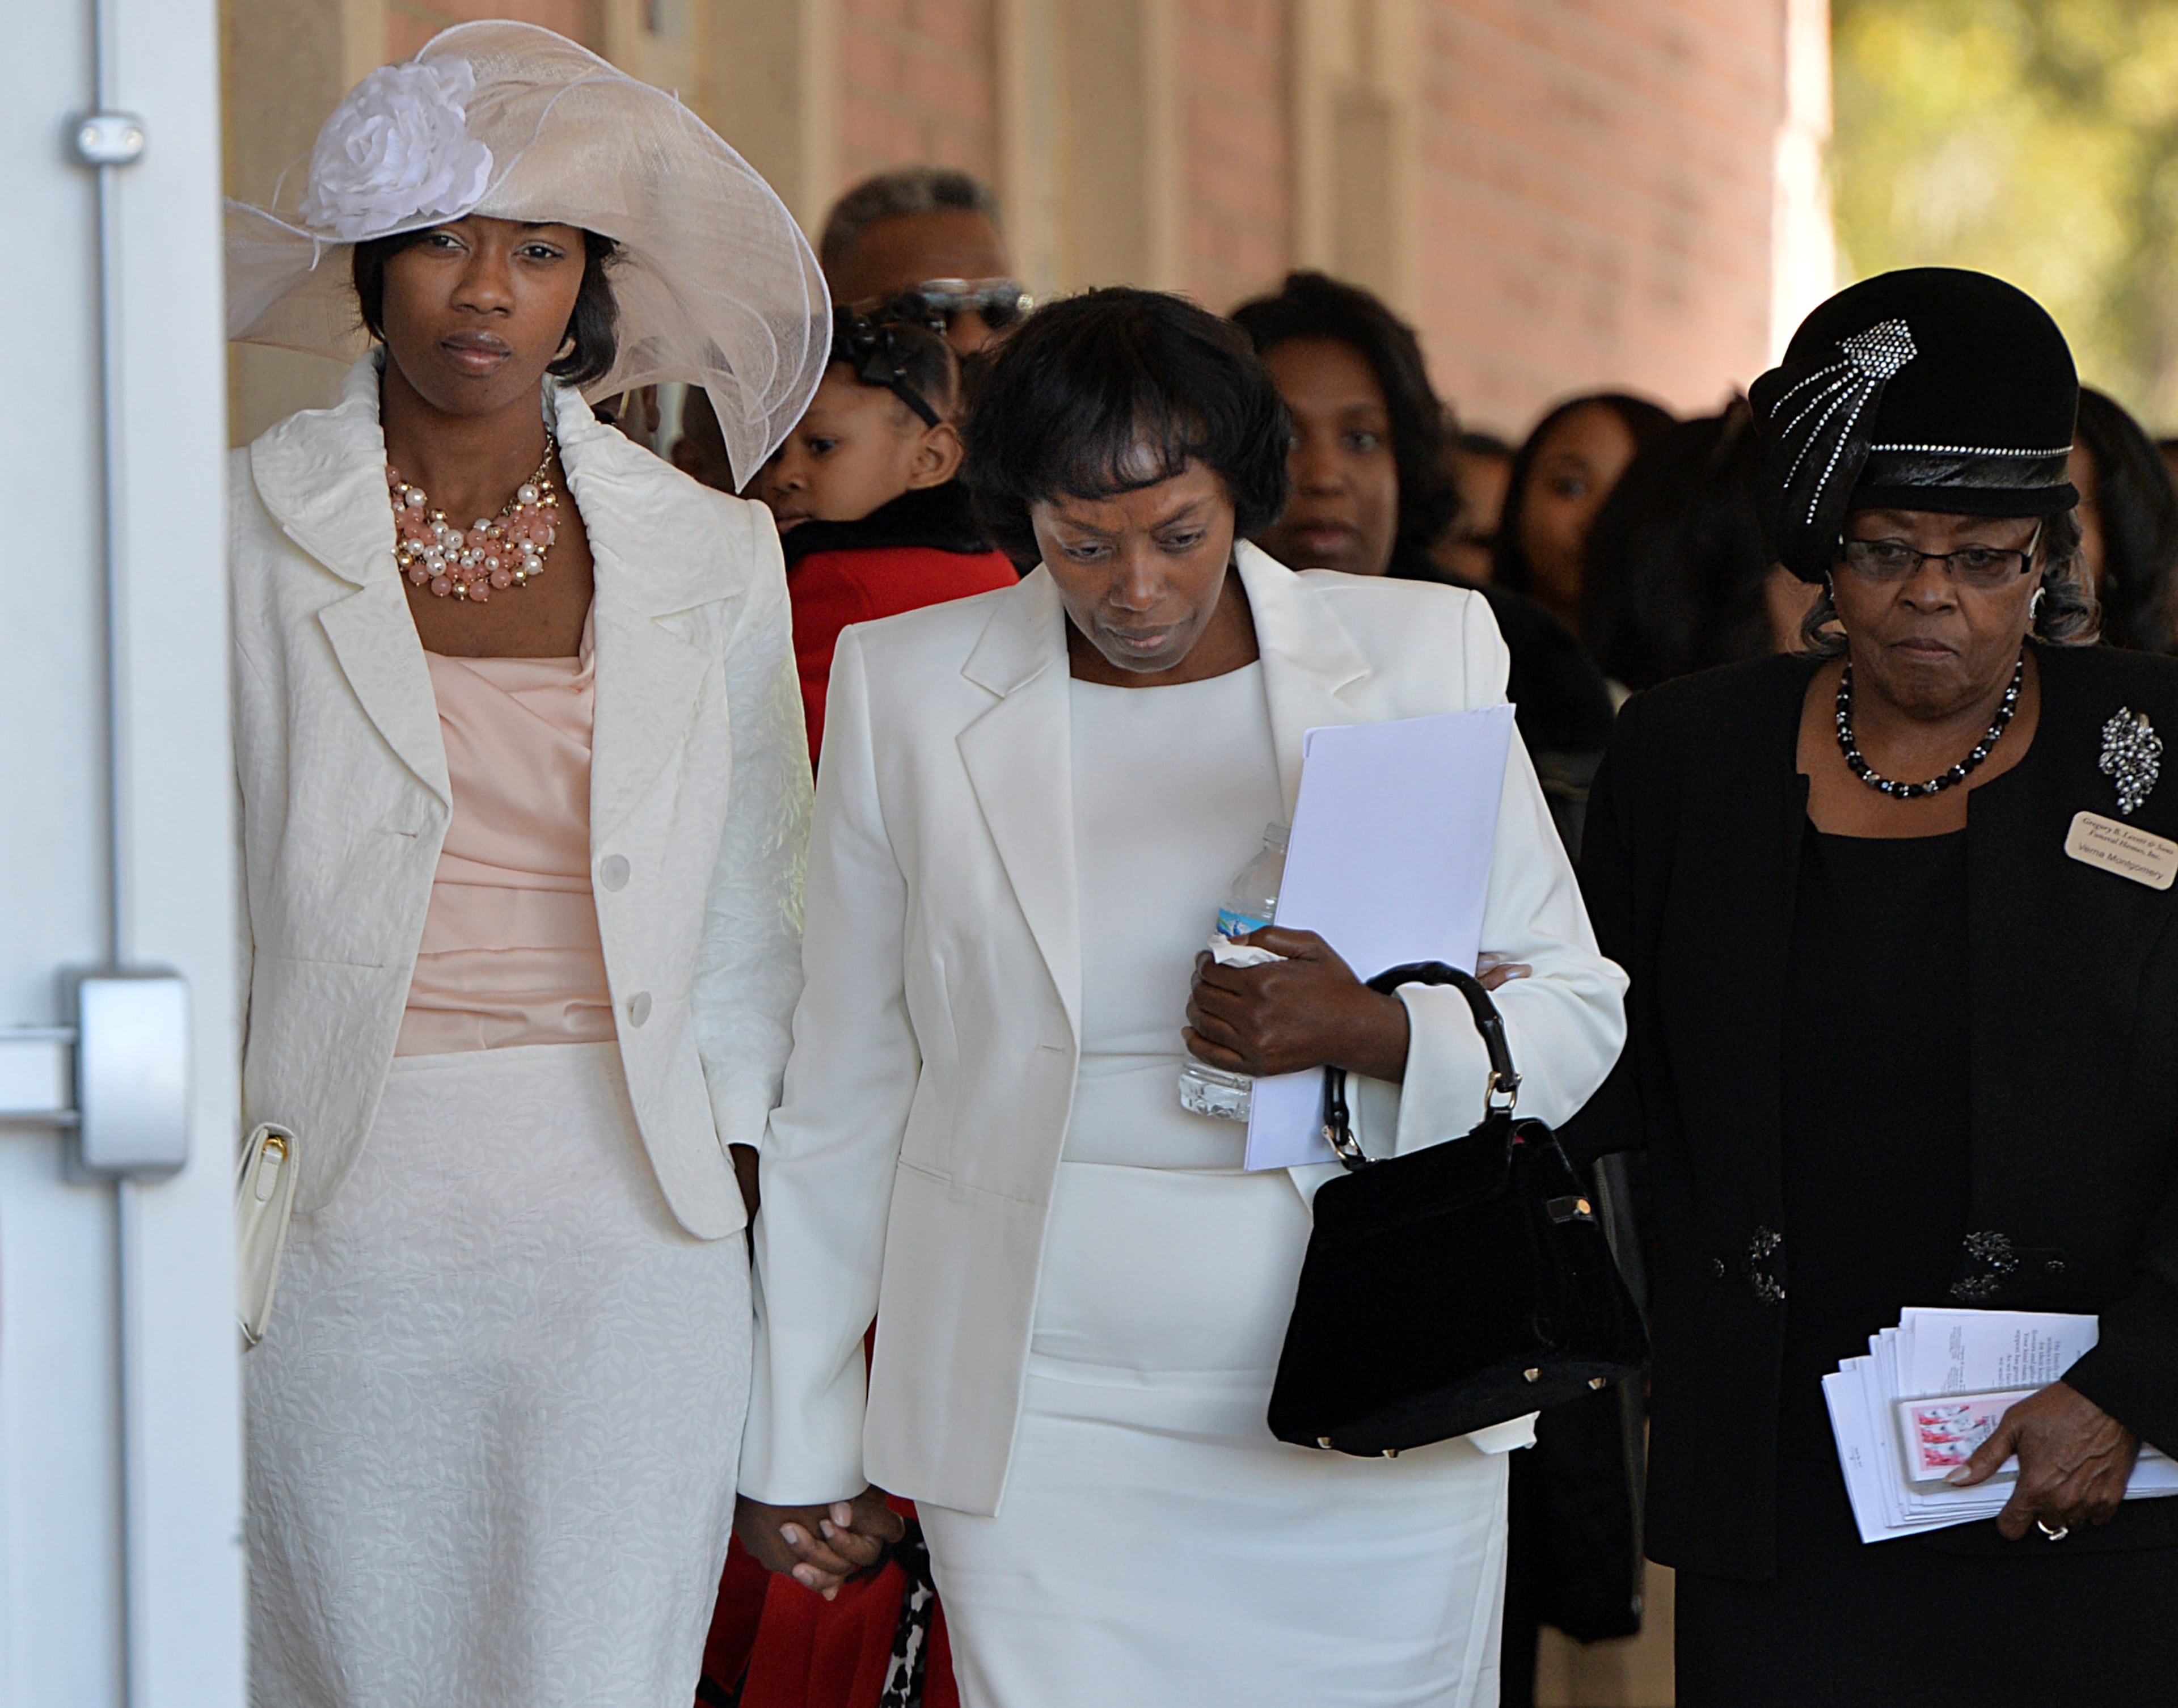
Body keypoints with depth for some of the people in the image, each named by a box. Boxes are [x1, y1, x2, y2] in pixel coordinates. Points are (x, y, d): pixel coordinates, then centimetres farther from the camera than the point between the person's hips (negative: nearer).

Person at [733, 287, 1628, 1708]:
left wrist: (1376, 1034, -16)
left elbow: (1577, 1014, 5)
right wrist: (797, 1441, 11)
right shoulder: (909, 688, 3)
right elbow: (842, 1086, 9)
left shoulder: (1424, 654, 2)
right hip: (1044, 1428, 0)